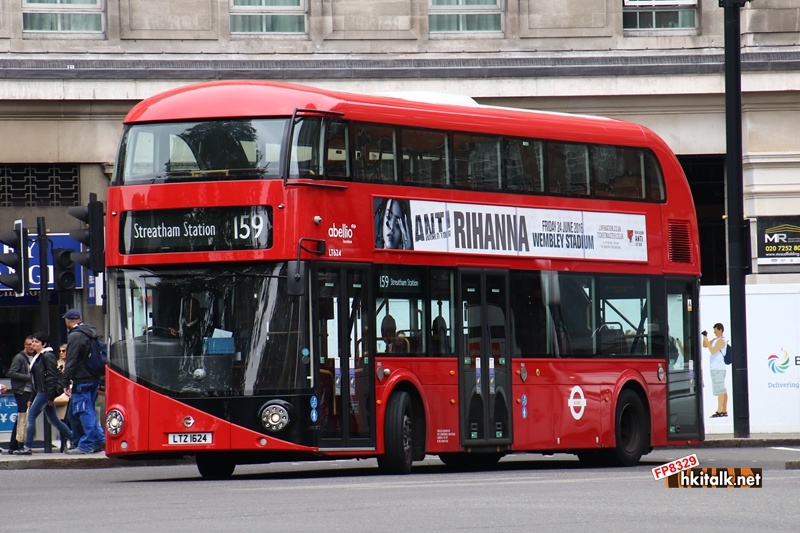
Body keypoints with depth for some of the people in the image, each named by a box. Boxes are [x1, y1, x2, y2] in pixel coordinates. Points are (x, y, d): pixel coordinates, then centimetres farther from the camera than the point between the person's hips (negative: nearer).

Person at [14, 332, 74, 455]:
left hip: (45, 392, -10)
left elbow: (51, 376, -16)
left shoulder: (48, 356, -10)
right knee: (53, 419, 14)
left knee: (31, 417, -11)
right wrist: (31, 399, 20)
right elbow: (35, 381, 21)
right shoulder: (38, 357, 18)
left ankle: (27, 447, -10)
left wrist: (51, 397, -19)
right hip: (40, 392, 10)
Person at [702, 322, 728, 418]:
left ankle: (719, 411, -15)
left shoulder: (721, 341, -11)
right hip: (716, 368, 10)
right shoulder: (715, 340, 18)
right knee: (722, 390, 10)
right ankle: (724, 410, 12)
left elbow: (713, 351, -22)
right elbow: (705, 345, 22)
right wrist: (705, 338, 6)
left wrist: (707, 341, -18)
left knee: (720, 390, -11)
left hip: (718, 369, -10)